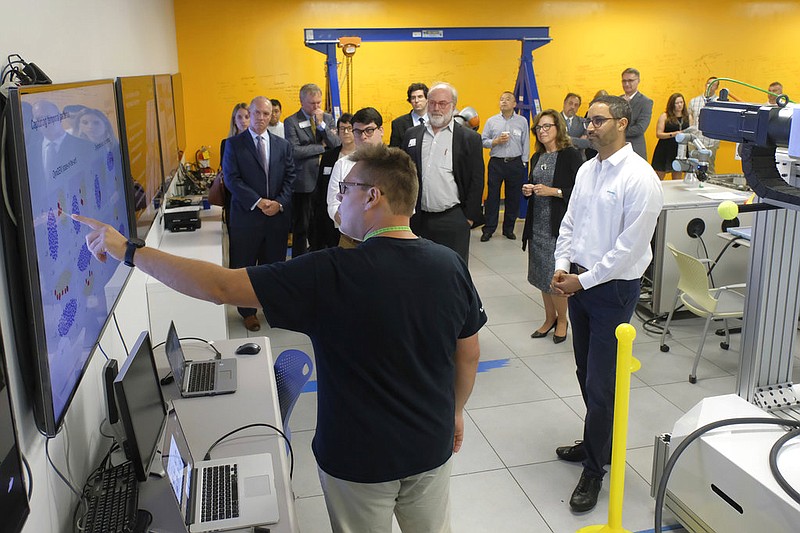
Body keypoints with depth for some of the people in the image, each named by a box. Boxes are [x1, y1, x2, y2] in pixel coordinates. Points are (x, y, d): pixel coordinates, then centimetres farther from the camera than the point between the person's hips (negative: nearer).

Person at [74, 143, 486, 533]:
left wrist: (127, 250, -16)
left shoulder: (332, 274, -27)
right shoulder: (450, 266, -12)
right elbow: (469, 354, 0)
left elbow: (221, 286, -25)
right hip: (432, 448, 4)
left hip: (357, 458, -4)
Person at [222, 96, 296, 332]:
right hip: (247, 215, -2)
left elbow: (290, 177, 6)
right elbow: (232, 178, -8)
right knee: (245, 265, 6)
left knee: (274, 264, 11)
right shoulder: (234, 144, -1)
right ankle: (248, 311, 20)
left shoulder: (283, 145, 9)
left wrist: (279, 203, -10)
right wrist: (258, 202, -16)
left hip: (278, 215, 3)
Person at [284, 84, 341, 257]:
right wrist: (321, 147, -7)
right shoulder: (291, 122, -4)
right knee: (301, 228, 5)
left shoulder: (328, 119, 10)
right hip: (303, 182, -3)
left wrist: (321, 124, -10)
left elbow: (337, 145, -1)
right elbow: (294, 151, -15)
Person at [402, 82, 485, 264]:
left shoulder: (470, 139, 0)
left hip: (452, 220, -3)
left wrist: (469, 218, -5)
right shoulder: (412, 135, 10)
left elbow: (476, 182, -1)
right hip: (417, 220, 3)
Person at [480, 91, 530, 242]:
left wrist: (524, 163, 2)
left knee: (513, 197, 6)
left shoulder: (522, 121, 5)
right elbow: (483, 141, 4)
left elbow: (526, 144, 6)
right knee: (492, 196, -1)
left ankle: (509, 228, 18)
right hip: (496, 163, 0)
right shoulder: (491, 121, 6)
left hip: (515, 163, 1)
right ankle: (489, 229, 7)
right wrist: (496, 141, -12)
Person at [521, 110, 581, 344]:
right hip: (538, 223, 7)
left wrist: (553, 191, -20)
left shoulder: (570, 155, -9)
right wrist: (527, 190, 3)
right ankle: (550, 318, 28)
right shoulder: (537, 158, 13)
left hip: (559, 224, -7)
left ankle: (562, 320, 18)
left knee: (556, 276, -3)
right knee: (541, 274, 13)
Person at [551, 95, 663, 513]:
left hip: (613, 287, -7)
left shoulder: (639, 178, -17)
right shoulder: (587, 170, 7)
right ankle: (597, 443, 39)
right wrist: (562, 267, 0)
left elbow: (630, 246, -19)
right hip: (578, 282, 7)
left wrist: (584, 280, -15)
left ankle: (594, 468, 16)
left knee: (601, 383, 0)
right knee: (586, 373, 19)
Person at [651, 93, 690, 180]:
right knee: (658, 179, -1)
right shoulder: (665, 116, -2)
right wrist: (673, 134, -20)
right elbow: (658, 134, -7)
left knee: (677, 180, 9)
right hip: (665, 151, -3)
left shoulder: (688, 117, 9)